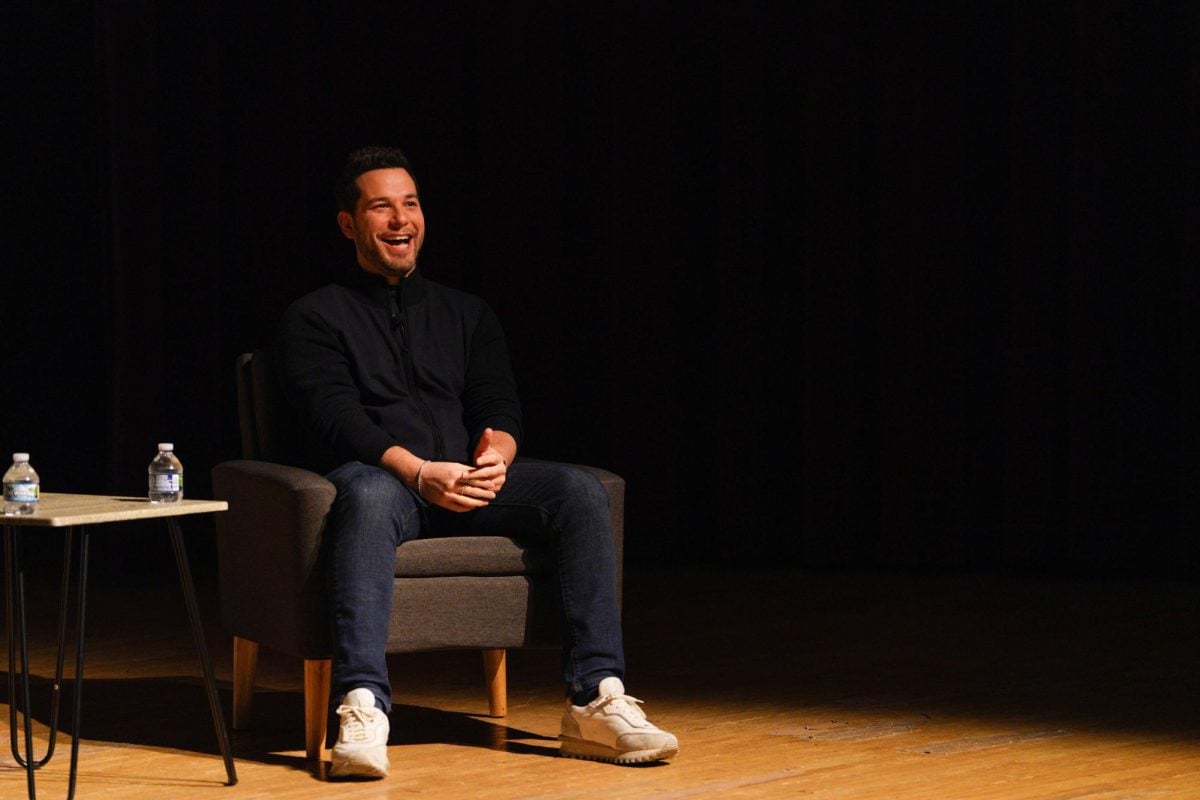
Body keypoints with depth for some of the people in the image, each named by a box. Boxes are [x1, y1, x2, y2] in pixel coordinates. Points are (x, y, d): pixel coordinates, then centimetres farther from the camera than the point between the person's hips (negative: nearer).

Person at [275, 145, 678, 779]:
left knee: (580, 490, -23)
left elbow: (499, 405, 11)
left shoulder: (466, 314, 24)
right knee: (366, 497, -41)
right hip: (378, 476, -4)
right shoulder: (315, 318, 10)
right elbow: (337, 419, -7)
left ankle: (595, 702, -29)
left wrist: (497, 453, -16)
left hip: (467, 486, 4)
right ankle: (362, 708, -54)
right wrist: (418, 471, -24)